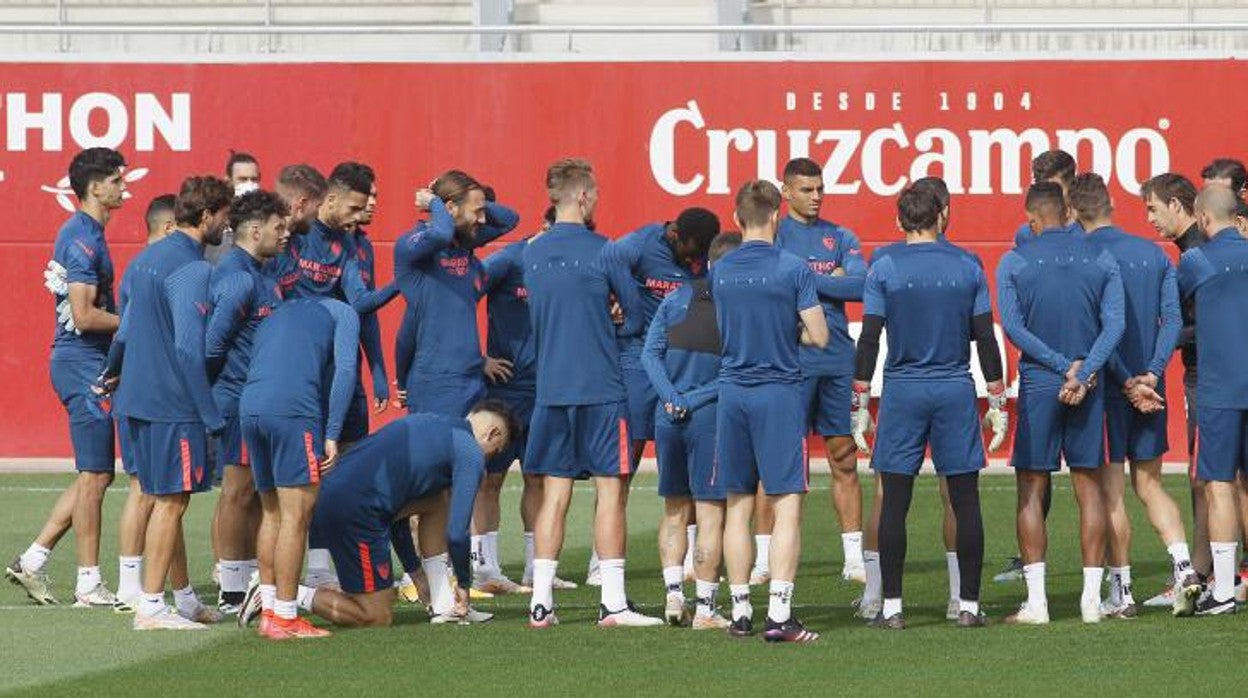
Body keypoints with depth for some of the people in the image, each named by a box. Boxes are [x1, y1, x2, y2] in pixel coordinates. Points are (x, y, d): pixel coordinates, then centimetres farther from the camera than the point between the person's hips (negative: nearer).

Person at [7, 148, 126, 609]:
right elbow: (84, 316, -21)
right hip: (82, 363, -10)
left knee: (96, 476, 12)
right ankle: (89, 585, 1)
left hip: (88, 364, 10)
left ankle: (32, 561, 14)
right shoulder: (82, 239, -16)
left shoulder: (85, 234, 16)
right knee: (94, 475, -4)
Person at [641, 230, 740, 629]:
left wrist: (673, 398, -5)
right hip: (711, 417, -4)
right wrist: (695, 399, -7)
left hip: (667, 417, 4)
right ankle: (704, 609, -2)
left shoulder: (676, 299, 7)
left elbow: (650, 353, 1)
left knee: (674, 511, 16)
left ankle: (673, 593, 8)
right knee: (710, 514, 0)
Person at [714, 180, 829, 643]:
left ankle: (740, 612, 13)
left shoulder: (720, 272, 6)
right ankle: (779, 616, -12)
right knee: (787, 506, -4)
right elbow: (819, 337, -7)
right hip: (778, 392, -4)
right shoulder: (793, 269, -8)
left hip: (731, 393, 4)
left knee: (738, 507, 11)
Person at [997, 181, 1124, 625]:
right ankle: (1092, 598, 5)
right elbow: (1114, 323, -4)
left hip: (1038, 384, -2)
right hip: (1088, 388, 2)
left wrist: (1063, 366, -9)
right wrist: (1082, 373, -10)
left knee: (1031, 488, 3)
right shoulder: (1101, 260, 5)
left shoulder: (1014, 263, -1)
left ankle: (1036, 600, -4)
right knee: (1089, 486, 7)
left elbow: (1012, 326, -8)